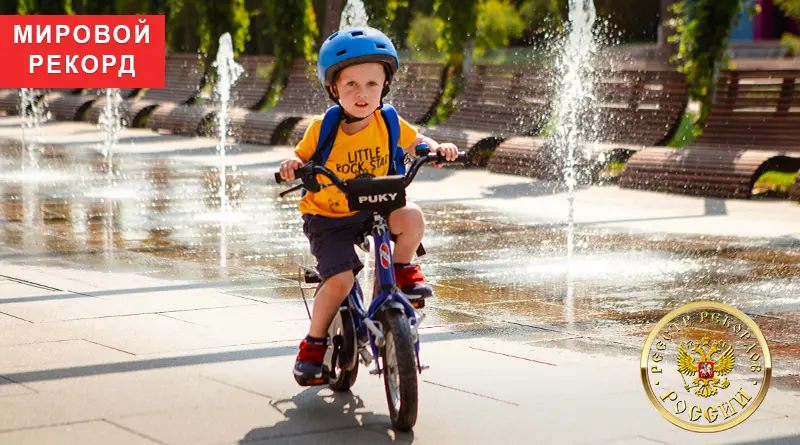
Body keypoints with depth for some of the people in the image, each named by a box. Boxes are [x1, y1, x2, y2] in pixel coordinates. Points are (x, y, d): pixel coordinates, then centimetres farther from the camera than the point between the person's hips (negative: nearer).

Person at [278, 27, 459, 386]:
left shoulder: (388, 123, -7)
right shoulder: (322, 129, -14)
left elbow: (414, 143, 7)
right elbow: (301, 157, -3)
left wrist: (437, 148, -15)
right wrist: (292, 164, -27)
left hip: (373, 209, 2)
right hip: (327, 217, -2)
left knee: (412, 217, -29)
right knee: (340, 279, -22)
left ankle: (403, 270, 3)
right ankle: (314, 343, 2)